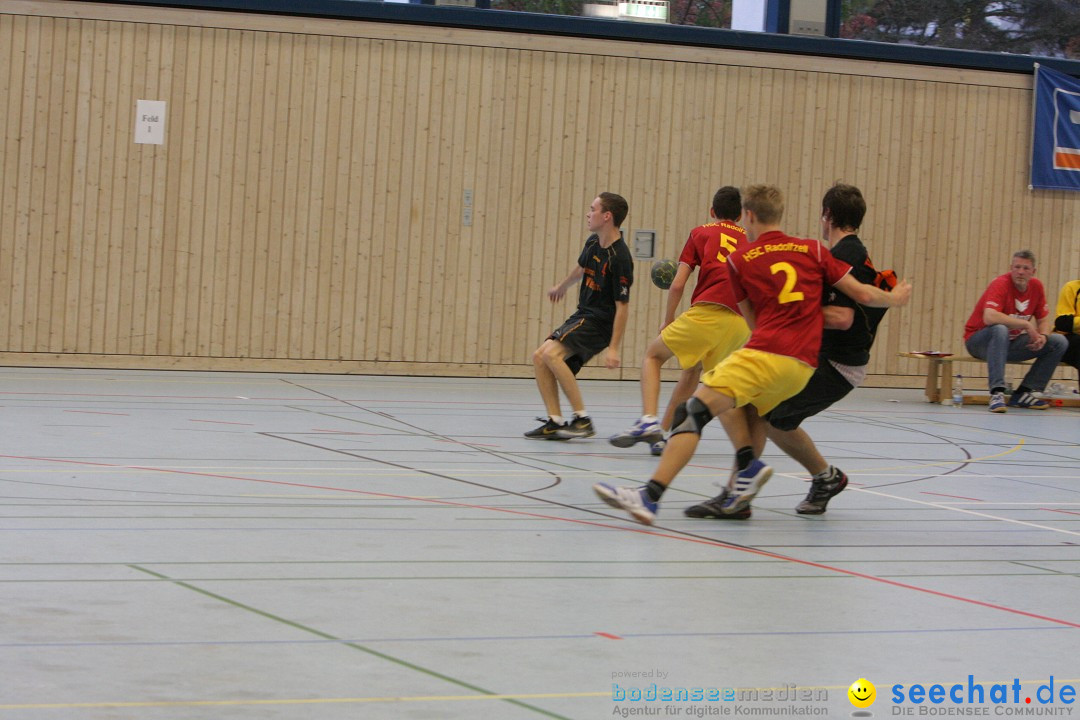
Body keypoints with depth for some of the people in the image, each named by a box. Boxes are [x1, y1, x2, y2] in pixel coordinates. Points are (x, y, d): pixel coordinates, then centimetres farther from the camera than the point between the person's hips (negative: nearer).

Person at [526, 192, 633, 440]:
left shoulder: (620, 258, -22)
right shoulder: (593, 243, 4)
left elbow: (622, 305, -21)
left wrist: (613, 348, -24)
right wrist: (561, 287, 45)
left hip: (601, 321, -9)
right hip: (583, 315, 9)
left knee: (551, 353, -25)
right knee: (540, 357, 3)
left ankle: (582, 419, -21)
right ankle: (555, 423, 4)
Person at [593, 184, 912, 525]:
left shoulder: (739, 260, 9)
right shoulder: (814, 250, 15)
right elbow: (863, 295, 14)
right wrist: (895, 299, 34)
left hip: (764, 355, -5)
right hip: (804, 365, 5)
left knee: (691, 412, -10)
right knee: (742, 405, 32)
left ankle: (650, 496, -26)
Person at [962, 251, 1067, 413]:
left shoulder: (1036, 286, 0)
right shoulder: (1001, 284, -21)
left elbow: (1043, 320, 9)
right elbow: (989, 317, -37)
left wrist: (1042, 336, -15)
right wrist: (1026, 325, -28)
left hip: (1010, 344, 7)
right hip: (978, 342, -7)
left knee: (1059, 342, -4)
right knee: (1000, 329, -41)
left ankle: (1023, 394, -9)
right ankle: (997, 393, -42)